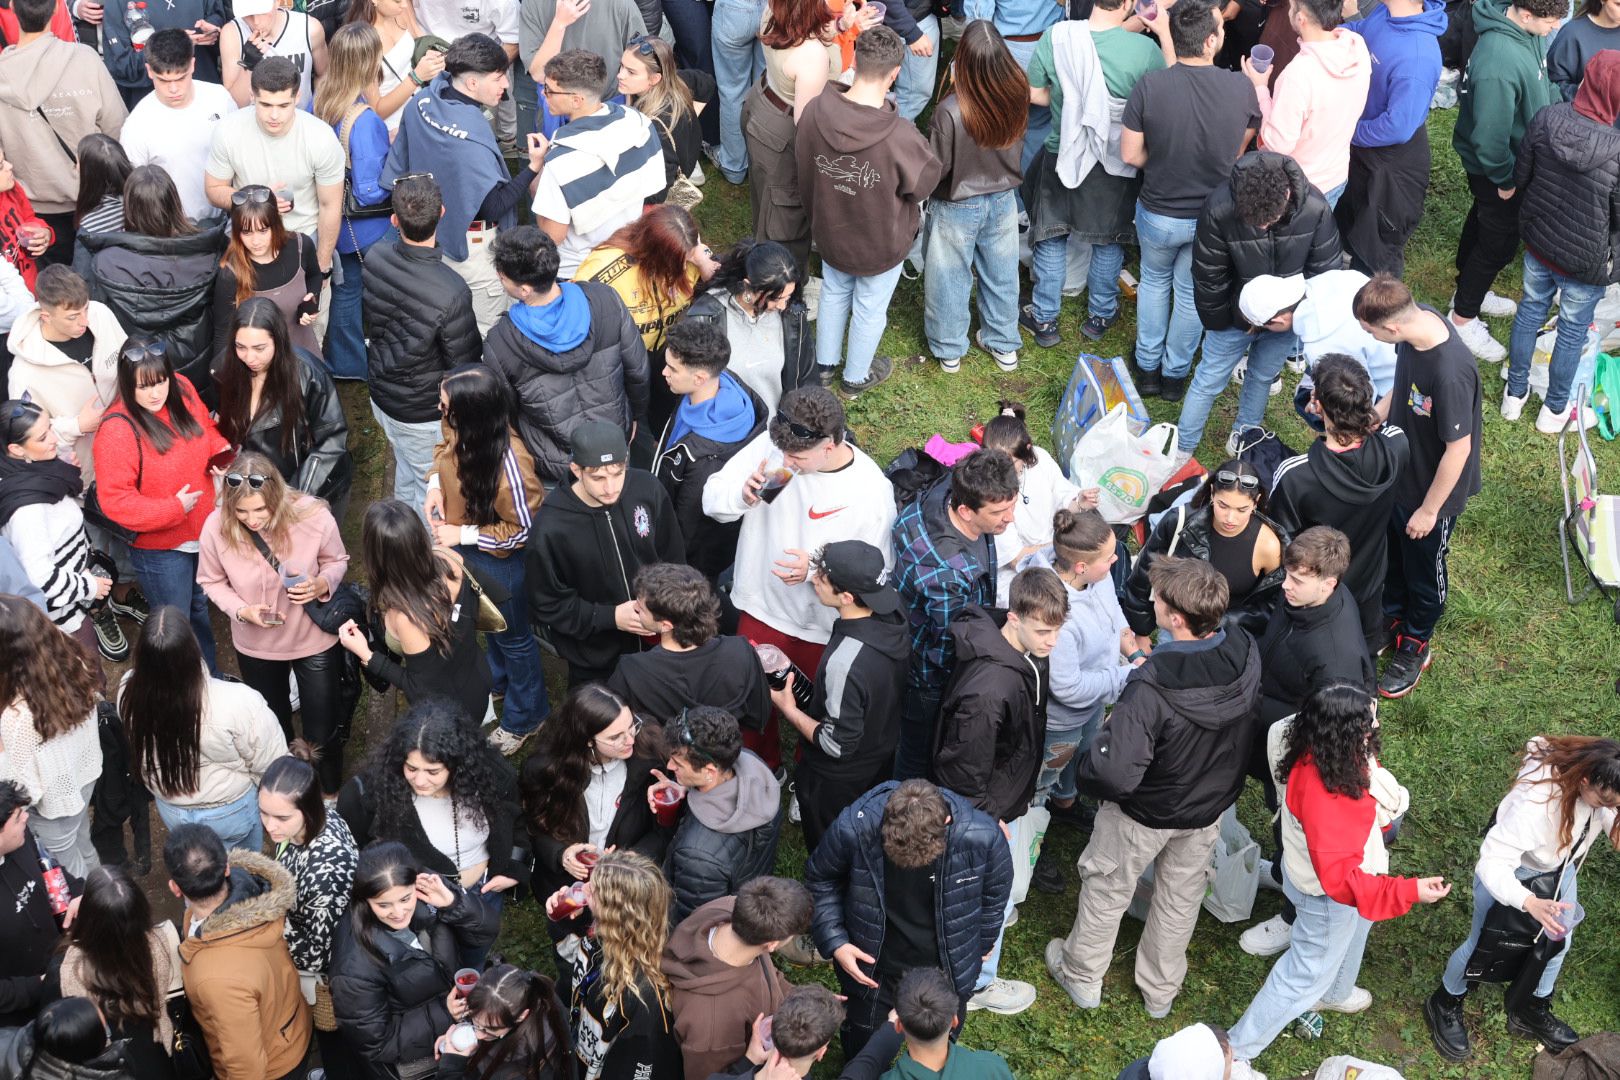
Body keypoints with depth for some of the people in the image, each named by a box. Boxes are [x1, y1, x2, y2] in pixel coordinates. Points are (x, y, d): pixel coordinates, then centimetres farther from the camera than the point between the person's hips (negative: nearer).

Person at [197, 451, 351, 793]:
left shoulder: (313, 516, -29)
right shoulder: (217, 527, -26)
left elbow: (337, 560, -8)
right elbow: (211, 581, -6)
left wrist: (322, 584, -29)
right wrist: (242, 610, -24)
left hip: (315, 639, -1)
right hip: (256, 646, 1)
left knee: (323, 732, 12)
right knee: (273, 727, 27)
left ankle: (332, 794, 44)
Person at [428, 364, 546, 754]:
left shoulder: (508, 462, -41)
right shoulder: (461, 428, -22)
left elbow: (525, 529, -28)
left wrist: (463, 535, -25)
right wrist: (435, 485, -12)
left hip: (500, 562, -7)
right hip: (466, 550, 7)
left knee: (512, 636, 19)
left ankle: (525, 715, 45)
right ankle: (499, 678, 62)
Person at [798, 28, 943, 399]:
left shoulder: (815, 112, -25)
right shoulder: (900, 137, -38)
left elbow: (804, 165, -6)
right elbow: (924, 183, -16)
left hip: (830, 231, 4)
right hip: (882, 243, -3)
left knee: (834, 294, 31)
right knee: (869, 309, 23)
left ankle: (825, 363, 53)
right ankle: (855, 378, 47)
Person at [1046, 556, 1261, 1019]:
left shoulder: (1150, 689, -42)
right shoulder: (1245, 655, -23)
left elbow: (1115, 774, -41)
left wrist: (1104, 738, -18)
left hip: (1145, 813, -5)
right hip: (1209, 806, 5)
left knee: (1107, 888, 24)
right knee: (1181, 895, 28)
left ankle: (1081, 976, 48)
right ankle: (1161, 990, 50)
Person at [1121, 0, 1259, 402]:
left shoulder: (1149, 86, -24)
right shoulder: (1242, 88, -19)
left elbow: (1130, 155, -13)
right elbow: (1239, 153, -2)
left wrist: (1164, 167, 5)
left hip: (1158, 213, 0)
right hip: (1213, 216, 1)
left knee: (1154, 280, 27)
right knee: (1191, 292, 23)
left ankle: (1148, 368, 38)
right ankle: (1175, 374, 38)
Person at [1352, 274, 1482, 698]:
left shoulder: (1450, 372, -41)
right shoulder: (1419, 320, -17)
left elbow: (1458, 448, -28)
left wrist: (1429, 510, -17)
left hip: (1432, 488, -7)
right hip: (1398, 469, 7)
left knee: (1423, 571, 19)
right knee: (1391, 555, 28)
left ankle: (1415, 646, 45)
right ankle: (1393, 620, 54)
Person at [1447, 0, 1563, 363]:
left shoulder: (1531, 33, -11)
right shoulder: (1499, 61, -39)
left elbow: (1546, 85, 9)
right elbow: (1490, 135, -31)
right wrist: (1505, 179, -18)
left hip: (1520, 154, 9)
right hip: (1495, 167, -9)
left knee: (1483, 223, 26)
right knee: (1500, 242, 6)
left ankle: (1469, 292, 47)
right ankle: (1463, 317, 23)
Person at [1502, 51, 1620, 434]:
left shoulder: (1545, 120, -20)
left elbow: (1520, 178, -4)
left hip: (1538, 241, 4)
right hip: (1585, 263, -4)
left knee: (1529, 313, 26)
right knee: (1573, 333, 19)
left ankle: (1515, 394, 43)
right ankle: (1554, 410, 39)